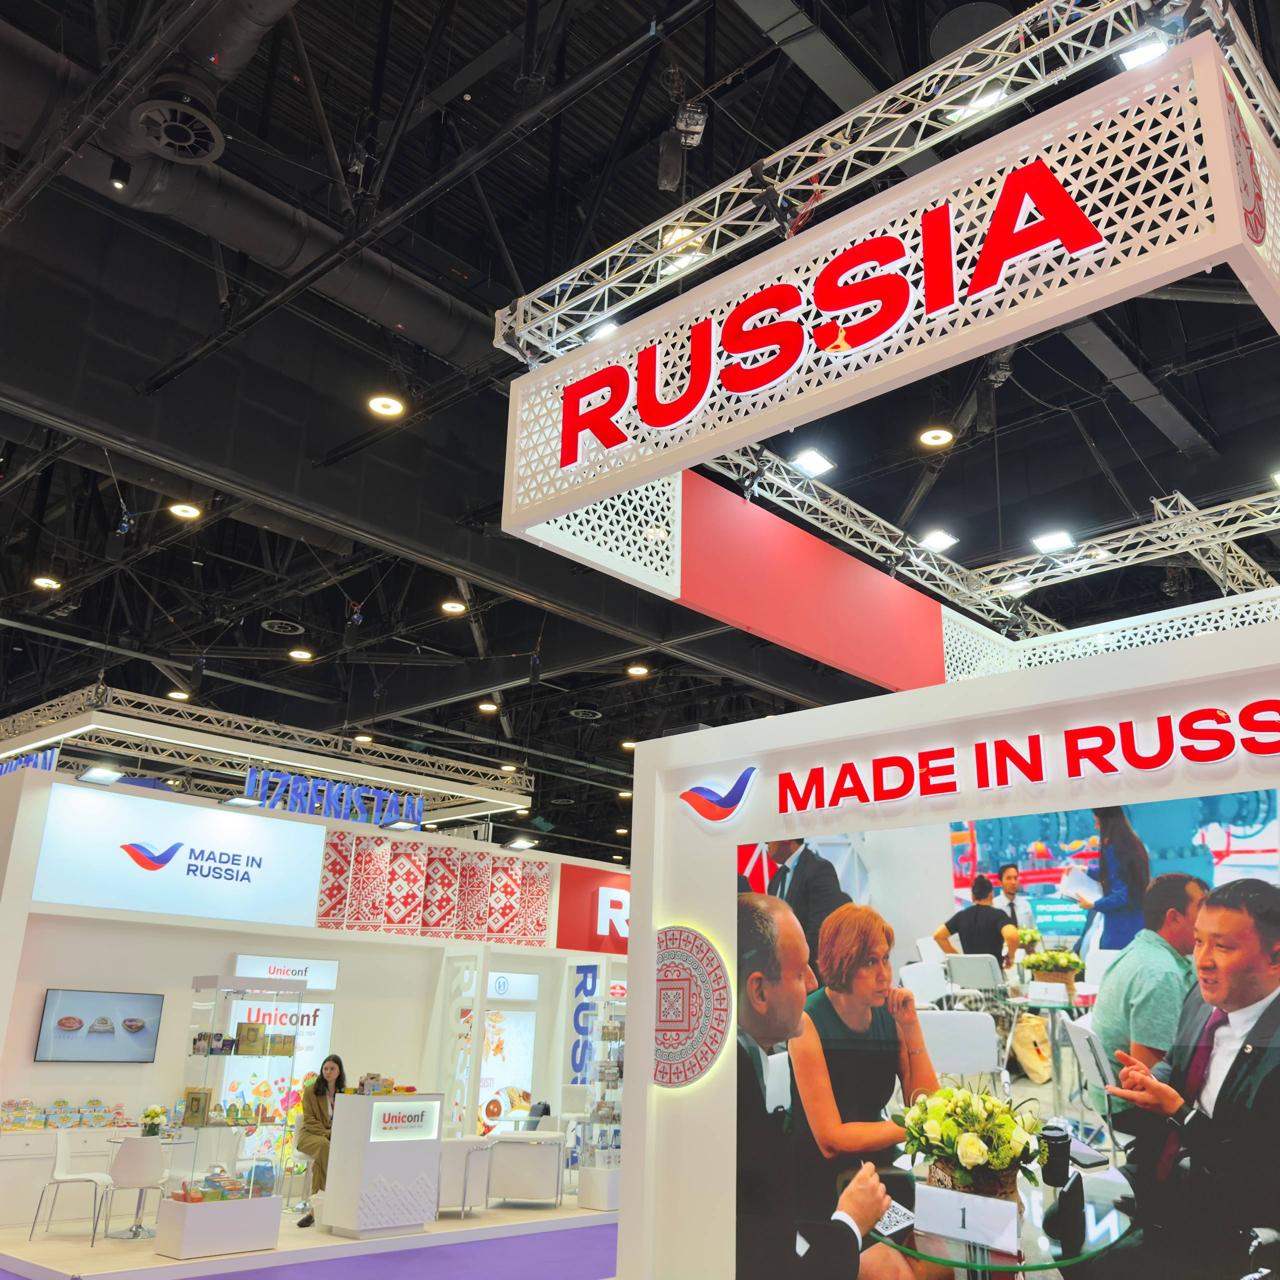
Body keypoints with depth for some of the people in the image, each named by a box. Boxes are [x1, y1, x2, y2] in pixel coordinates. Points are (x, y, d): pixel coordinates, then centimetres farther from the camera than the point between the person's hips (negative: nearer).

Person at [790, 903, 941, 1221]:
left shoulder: (889, 1013, -2)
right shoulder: (808, 1023, -17)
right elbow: (831, 1139, -18)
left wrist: (911, 1027, -12)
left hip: (880, 1163, 6)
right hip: (826, 1179, -5)